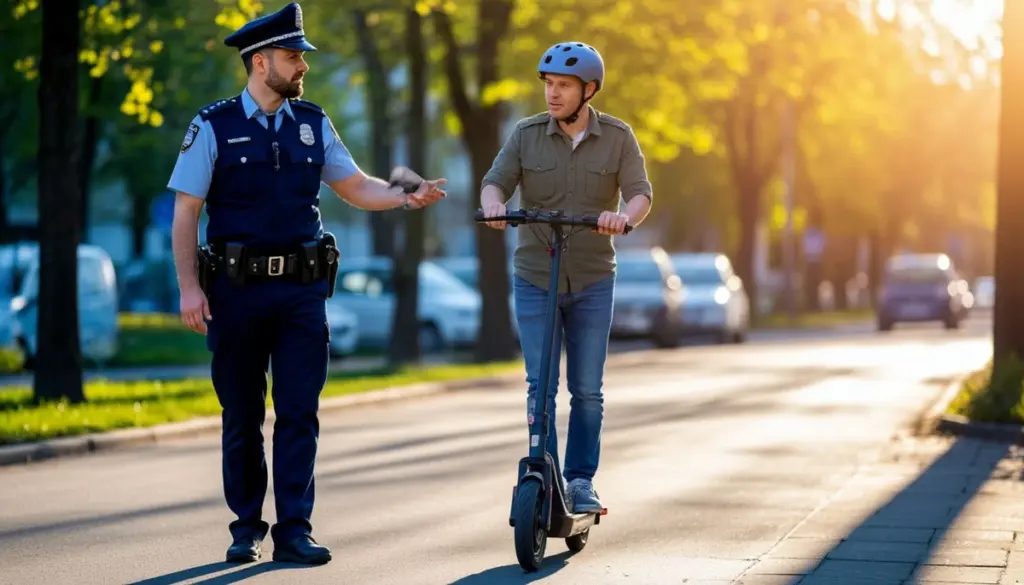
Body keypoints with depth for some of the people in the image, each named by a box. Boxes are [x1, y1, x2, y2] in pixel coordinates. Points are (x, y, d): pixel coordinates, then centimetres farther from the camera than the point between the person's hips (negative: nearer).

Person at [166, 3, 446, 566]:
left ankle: (294, 530, 2)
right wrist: (189, 287, -10)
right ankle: (246, 528, 18)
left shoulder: (312, 123, 9)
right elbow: (185, 211, -3)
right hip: (237, 287, -2)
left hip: (302, 289, 2)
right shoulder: (213, 127, -2)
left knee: (299, 414, -2)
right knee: (241, 417, 7)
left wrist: (405, 197, -5)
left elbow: (355, 186, 14)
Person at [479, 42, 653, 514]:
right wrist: (493, 204, -33)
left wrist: (624, 217, -35)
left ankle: (581, 481, 16)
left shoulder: (617, 137, -3)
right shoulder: (526, 134, -2)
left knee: (587, 390, 4)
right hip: (534, 280, 0)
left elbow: (641, 193, -12)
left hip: (592, 282, 0)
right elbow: (496, 181, -8)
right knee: (541, 386, -3)